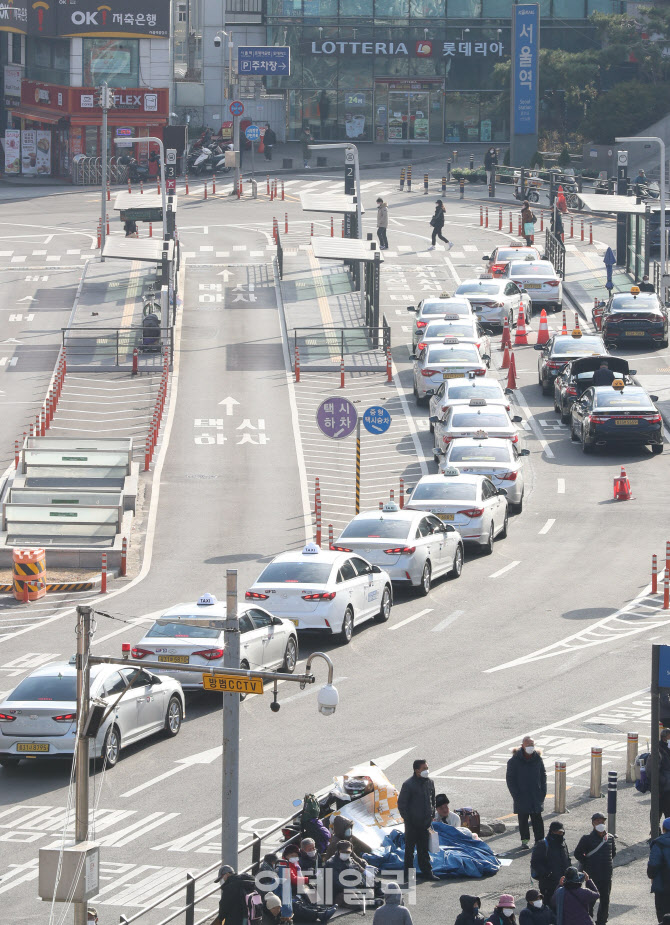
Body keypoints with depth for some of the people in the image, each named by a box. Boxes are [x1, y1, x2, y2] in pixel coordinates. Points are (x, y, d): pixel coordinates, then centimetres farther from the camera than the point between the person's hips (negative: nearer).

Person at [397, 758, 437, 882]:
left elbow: (433, 800, 20)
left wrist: (432, 815, 12)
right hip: (412, 823, -5)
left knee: (424, 848, 12)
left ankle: (426, 871, 18)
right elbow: (401, 804, -9)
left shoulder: (429, 783, 6)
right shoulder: (408, 784, -13)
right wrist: (407, 819, -12)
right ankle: (408, 874, 10)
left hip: (425, 822, 5)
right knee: (410, 848, 3)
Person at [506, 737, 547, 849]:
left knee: (537, 819, 2)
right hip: (522, 797, -2)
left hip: (536, 796, 2)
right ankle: (525, 840, 18)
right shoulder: (515, 760, -7)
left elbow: (543, 776, 12)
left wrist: (543, 792, 3)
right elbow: (510, 779, -3)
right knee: (523, 819, 7)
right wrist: (516, 795, -10)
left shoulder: (538, 759, 2)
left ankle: (539, 839, 8)